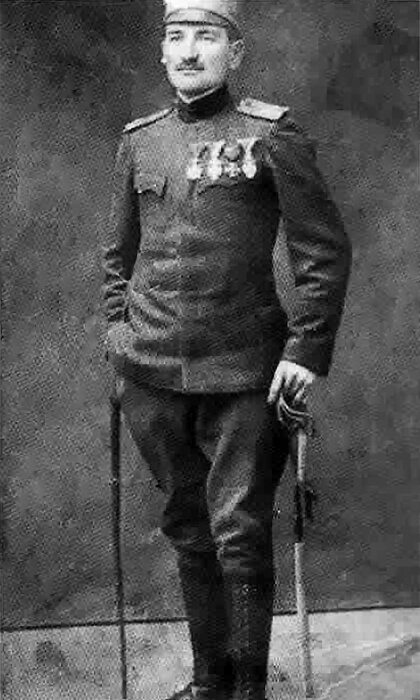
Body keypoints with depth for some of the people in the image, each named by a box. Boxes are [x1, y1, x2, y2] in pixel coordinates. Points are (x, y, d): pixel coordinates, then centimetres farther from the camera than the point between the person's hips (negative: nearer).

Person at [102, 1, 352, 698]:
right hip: (152, 374, 4)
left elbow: (327, 250, -5)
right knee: (188, 530, 13)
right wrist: (119, 326, 9)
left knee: (240, 534, -3)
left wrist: (306, 351, -10)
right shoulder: (138, 141, 9)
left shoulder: (271, 133, -4)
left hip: (242, 375, -4)